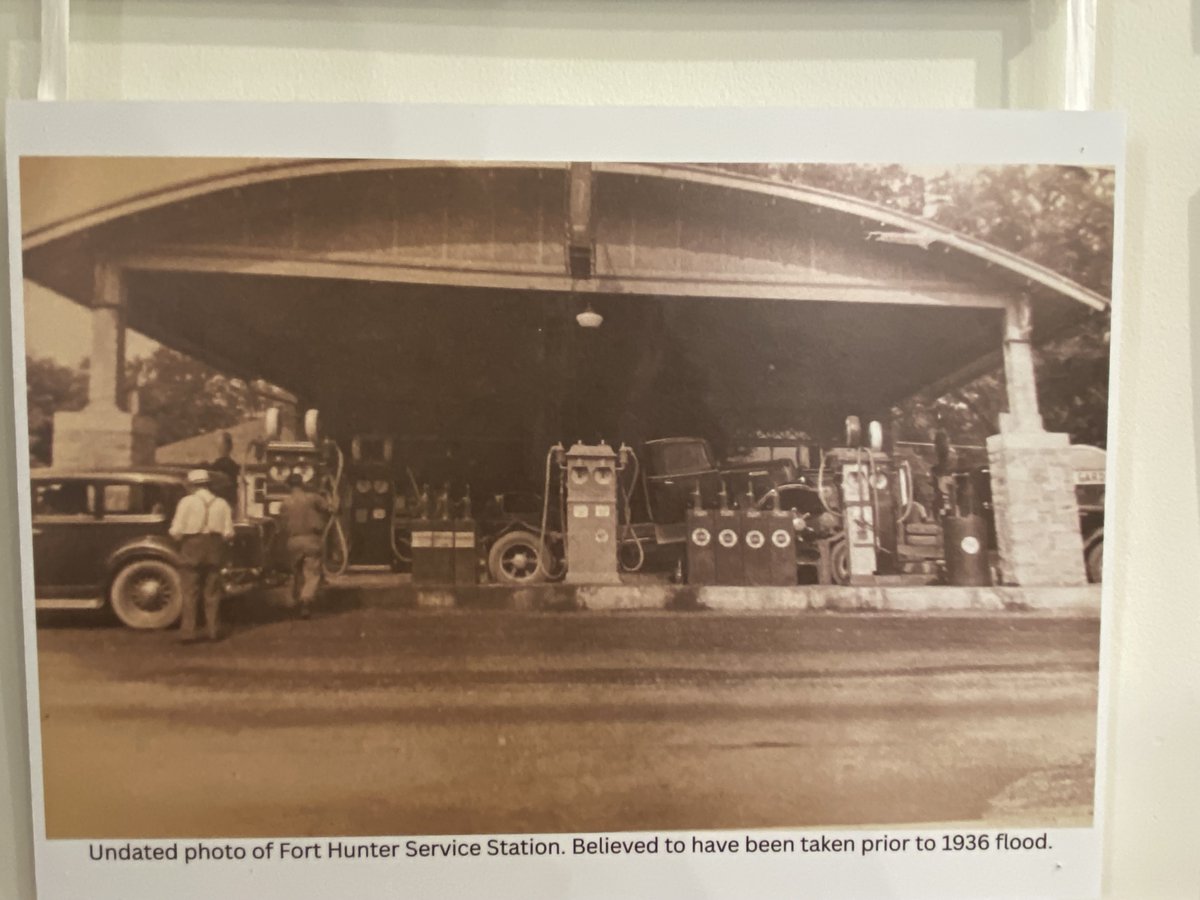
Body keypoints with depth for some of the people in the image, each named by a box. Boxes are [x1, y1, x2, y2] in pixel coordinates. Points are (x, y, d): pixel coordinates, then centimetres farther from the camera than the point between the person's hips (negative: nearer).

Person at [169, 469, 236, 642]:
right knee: (212, 593, 11)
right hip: (214, 549, 3)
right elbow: (228, 533, -2)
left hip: (191, 549, -3)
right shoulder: (221, 503, 2)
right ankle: (214, 631, 15)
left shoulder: (187, 501, -7)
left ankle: (187, 633, 3)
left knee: (190, 593, 4)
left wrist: (178, 535, 11)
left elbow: (176, 531, -11)